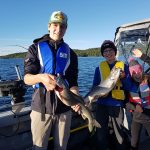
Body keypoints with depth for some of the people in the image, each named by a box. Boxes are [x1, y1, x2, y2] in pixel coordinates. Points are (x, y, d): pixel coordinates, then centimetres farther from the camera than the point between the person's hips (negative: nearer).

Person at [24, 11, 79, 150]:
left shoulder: (70, 53, 7)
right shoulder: (36, 48, 1)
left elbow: (73, 81, 3)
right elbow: (27, 78, -10)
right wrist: (40, 77, -33)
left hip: (64, 107, 2)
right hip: (41, 106, -2)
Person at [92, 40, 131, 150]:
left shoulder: (123, 66, 2)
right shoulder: (99, 68, 5)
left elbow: (128, 87, 0)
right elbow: (95, 86, 6)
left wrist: (123, 77, -18)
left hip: (117, 104, -1)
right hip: (102, 104, 1)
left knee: (119, 132, 12)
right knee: (101, 132, 13)